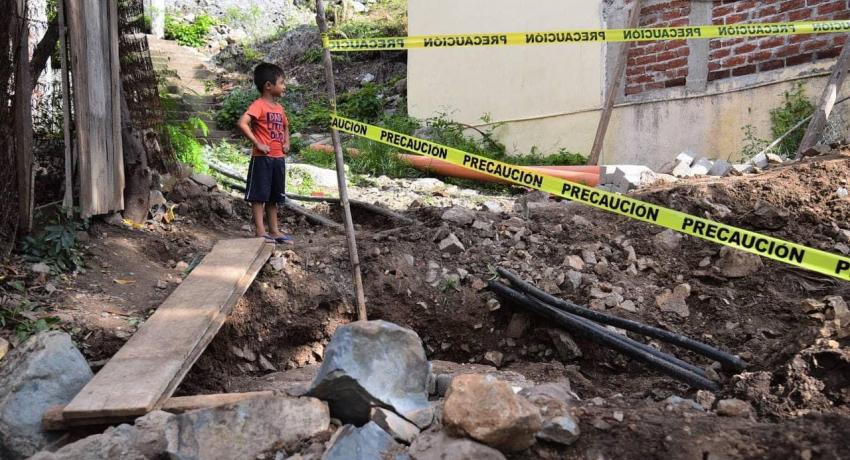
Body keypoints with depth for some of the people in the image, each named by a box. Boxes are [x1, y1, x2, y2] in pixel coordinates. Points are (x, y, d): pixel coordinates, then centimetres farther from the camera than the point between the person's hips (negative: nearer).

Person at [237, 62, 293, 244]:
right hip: (262, 158, -8)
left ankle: (274, 230, 20)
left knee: (273, 197, 13)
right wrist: (257, 144, -22)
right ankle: (260, 231, 1)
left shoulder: (279, 107, 13)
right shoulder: (259, 105, -12)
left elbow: (285, 127, 31)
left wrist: (286, 143, 12)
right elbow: (242, 123, -25)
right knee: (259, 195, -2)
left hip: (278, 158, 8)